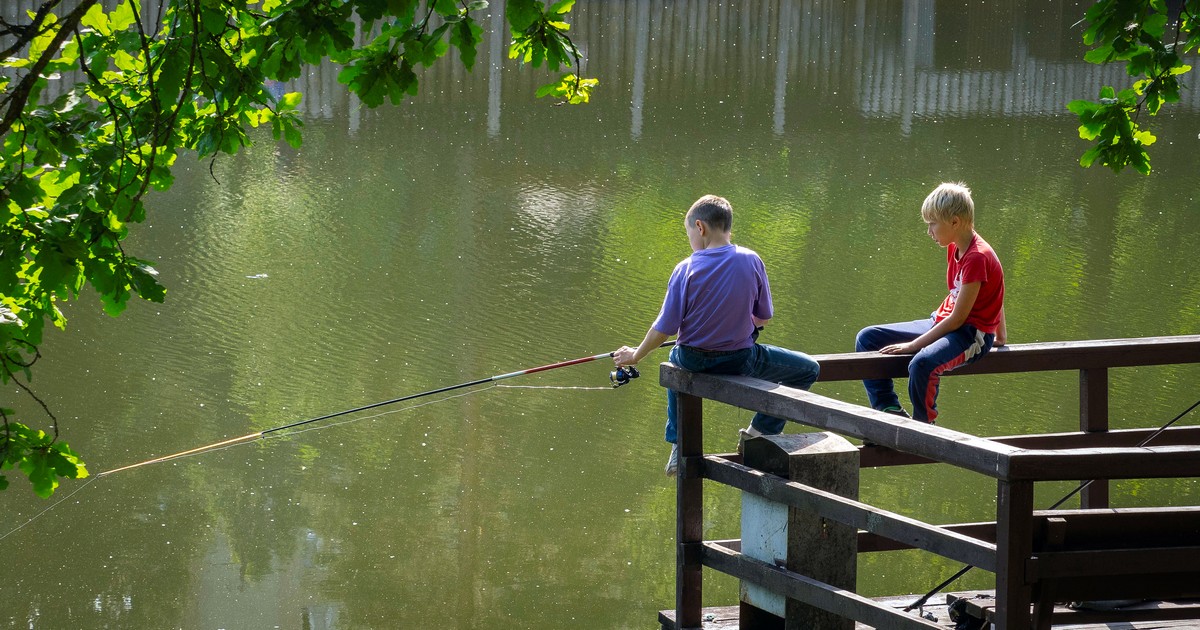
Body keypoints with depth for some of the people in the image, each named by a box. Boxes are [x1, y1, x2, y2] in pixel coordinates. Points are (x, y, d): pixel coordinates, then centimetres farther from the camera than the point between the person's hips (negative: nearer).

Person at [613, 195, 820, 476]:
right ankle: (760, 431, 8)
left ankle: (678, 444, 36)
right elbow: (764, 317, 0)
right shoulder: (751, 261, -10)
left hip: (693, 359, 2)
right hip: (740, 361, -2)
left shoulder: (686, 269, -14)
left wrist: (636, 355, 7)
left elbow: (665, 328, -10)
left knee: (676, 356, 40)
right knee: (808, 370, 16)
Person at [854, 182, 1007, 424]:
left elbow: (957, 318, -22)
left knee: (922, 364, -40)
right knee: (866, 338, 4)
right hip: (942, 321, 10)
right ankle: (889, 409, 1)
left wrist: (912, 345, -21)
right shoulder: (955, 248, 7)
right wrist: (1000, 334, 26)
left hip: (972, 334, -10)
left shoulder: (977, 258, -21)